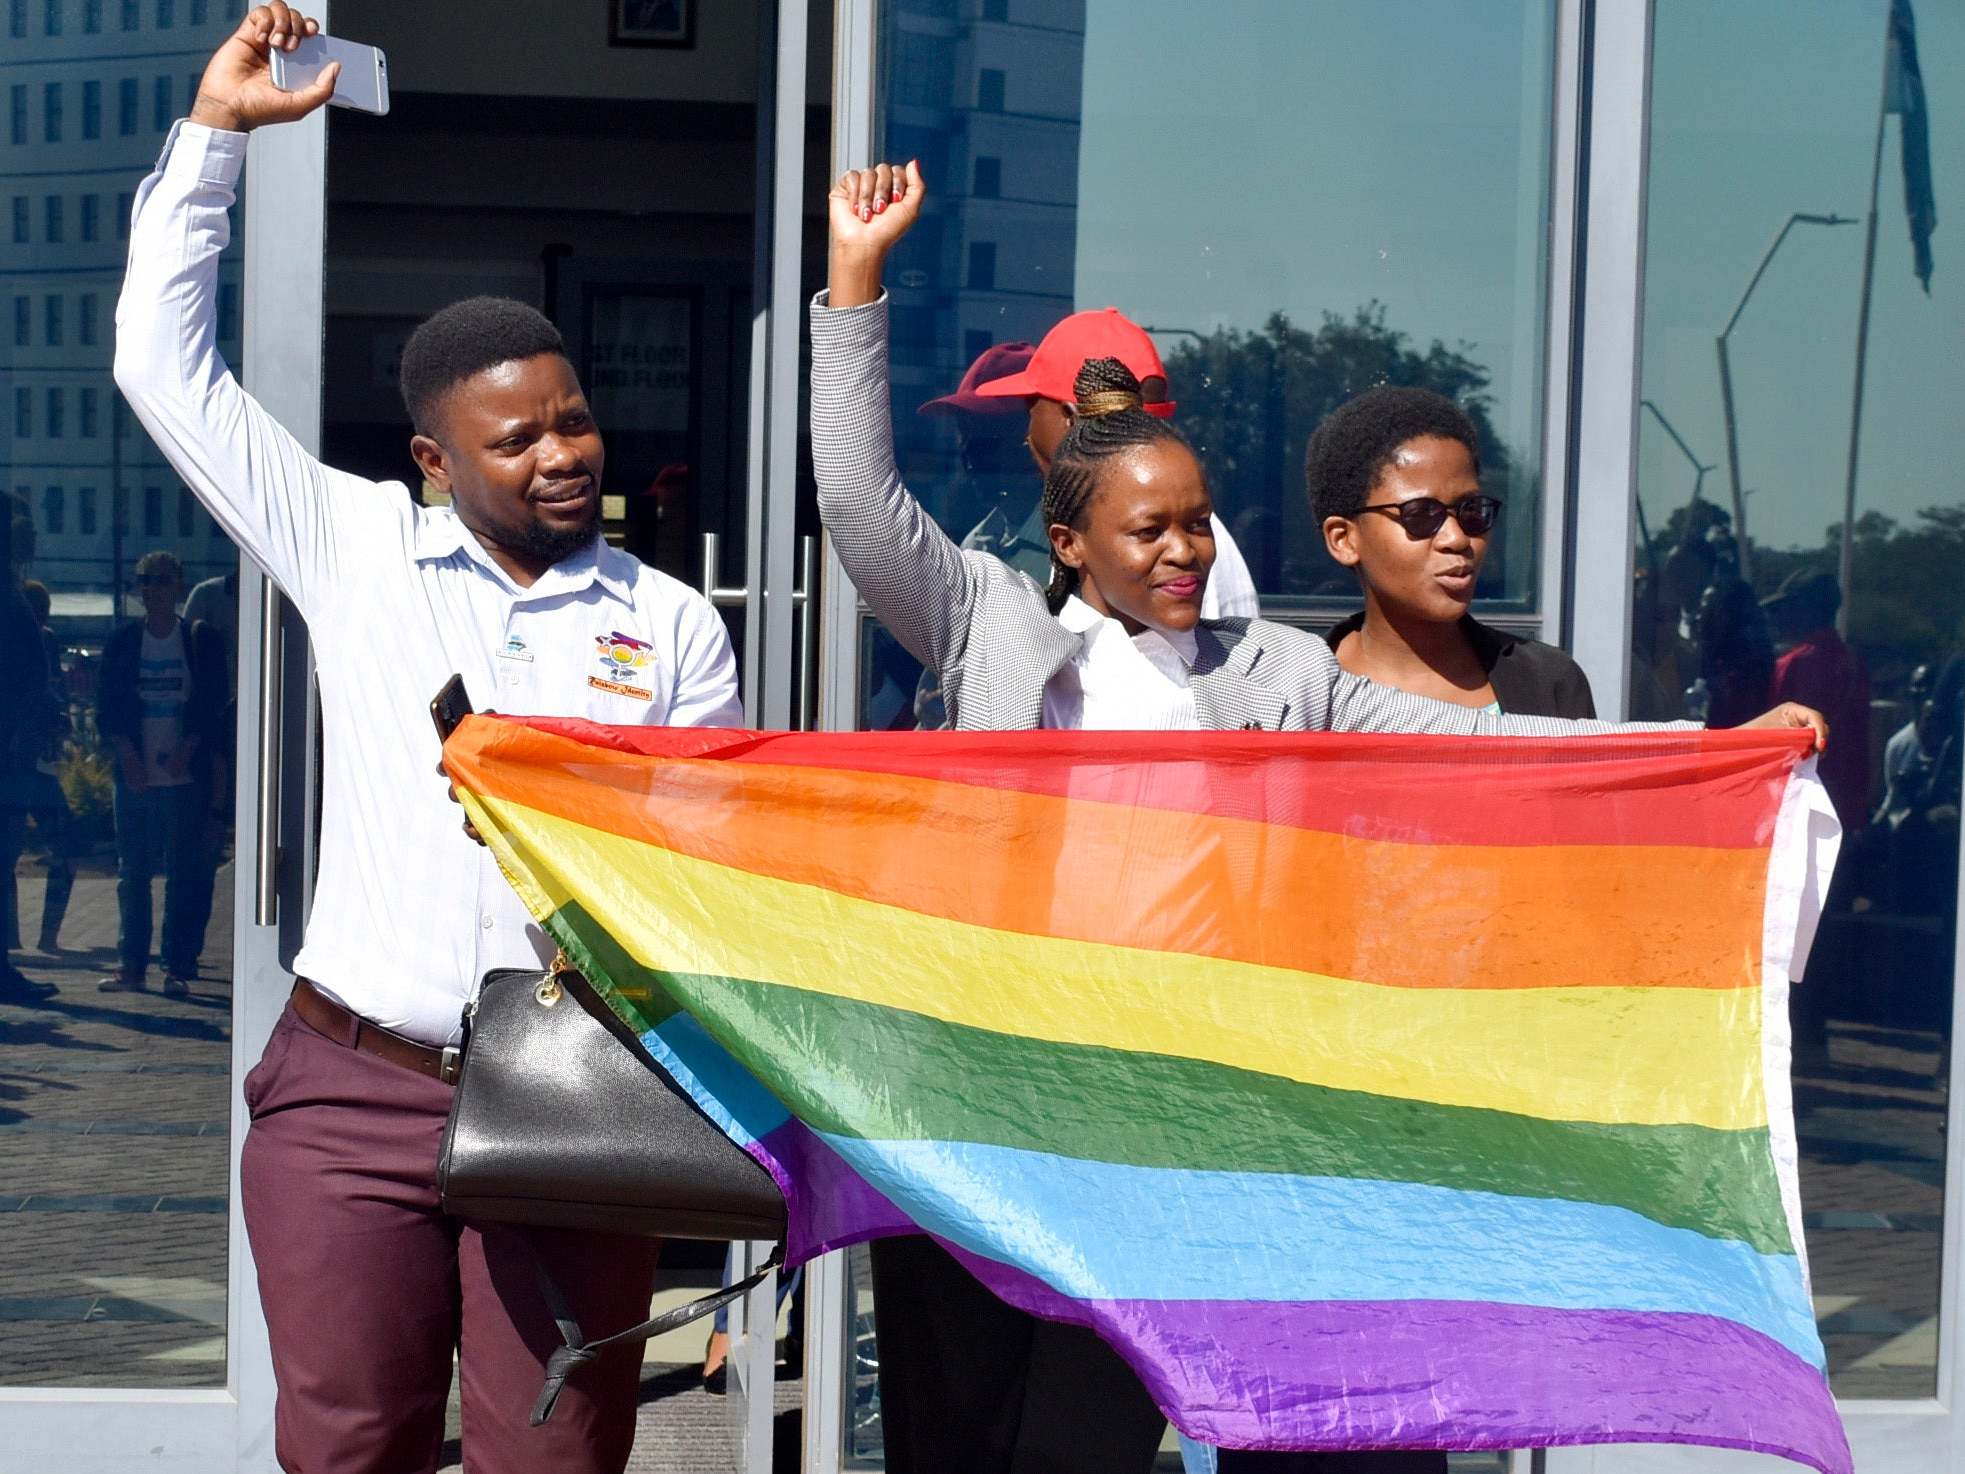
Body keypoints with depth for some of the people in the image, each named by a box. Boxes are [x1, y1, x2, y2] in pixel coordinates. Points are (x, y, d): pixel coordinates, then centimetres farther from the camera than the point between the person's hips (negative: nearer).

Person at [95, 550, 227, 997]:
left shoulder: (201, 642, 4)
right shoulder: (122, 641, 8)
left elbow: (213, 706, 2)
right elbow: (108, 708, 6)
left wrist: (187, 751, -12)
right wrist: (127, 754, -9)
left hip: (186, 777, -2)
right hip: (135, 776, 2)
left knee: (185, 873, -2)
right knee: (132, 872, 3)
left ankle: (179, 967, 2)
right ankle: (131, 964, 8)